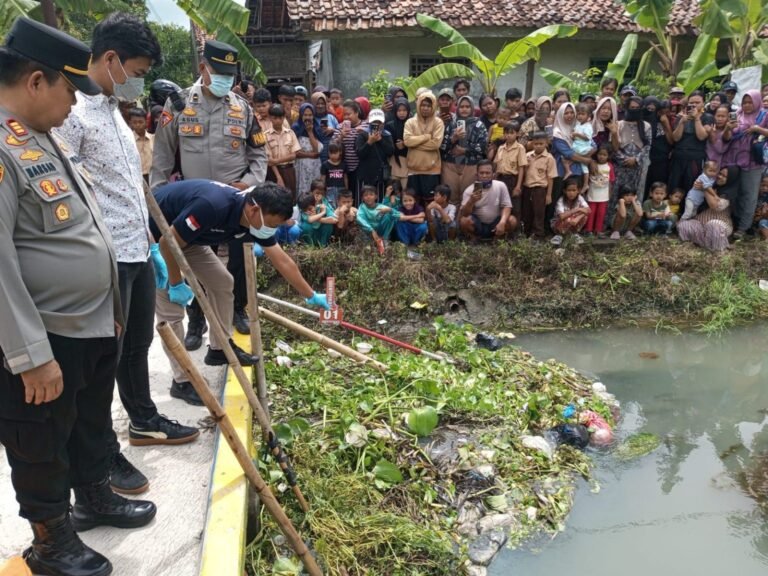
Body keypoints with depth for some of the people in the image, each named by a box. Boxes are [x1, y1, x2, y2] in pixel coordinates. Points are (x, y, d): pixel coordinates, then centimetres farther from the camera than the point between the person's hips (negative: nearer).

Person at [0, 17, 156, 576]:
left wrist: (111, 306, 20)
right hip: (47, 340, -9)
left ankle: (95, 497, 49)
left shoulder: (45, 136, 9)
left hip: (95, 322, 9)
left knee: (93, 423, 26)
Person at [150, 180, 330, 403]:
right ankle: (182, 380, 5)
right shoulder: (213, 206, -39)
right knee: (172, 310, -8)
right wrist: (176, 284, -16)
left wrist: (311, 296, 3)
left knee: (222, 282, 8)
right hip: (154, 239, -8)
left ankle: (219, 348, 24)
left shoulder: (256, 217, -13)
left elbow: (282, 261, -2)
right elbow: (168, 242, -29)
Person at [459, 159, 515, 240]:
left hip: (495, 224, 1)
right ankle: (473, 238, -1)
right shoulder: (469, 190, -10)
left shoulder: (500, 186, -7)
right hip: (477, 225, -1)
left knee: (512, 221, -25)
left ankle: (498, 239, 1)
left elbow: (507, 206, -7)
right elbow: (463, 214, -16)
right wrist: (471, 201, -35)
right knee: (463, 221, -31)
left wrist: (502, 223, -26)